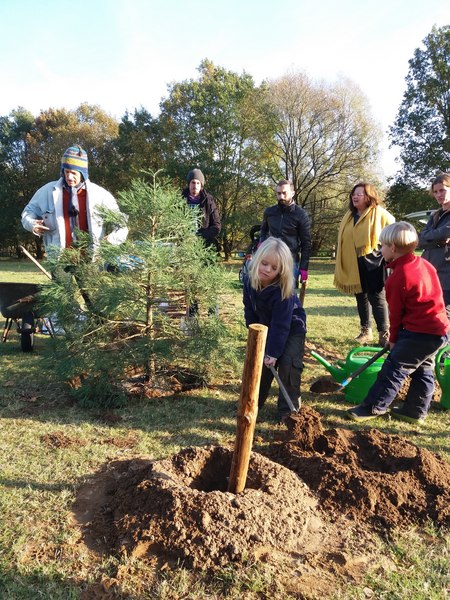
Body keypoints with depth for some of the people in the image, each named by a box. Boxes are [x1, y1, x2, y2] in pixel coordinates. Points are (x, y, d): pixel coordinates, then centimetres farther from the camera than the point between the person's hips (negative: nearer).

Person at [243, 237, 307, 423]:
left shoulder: (283, 291, -35)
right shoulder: (249, 281, -18)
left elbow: (281, 325, -32)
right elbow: (250, 310, -2)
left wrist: (273, 352, -30)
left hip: (292, 328, -5)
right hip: (266, 327, 6)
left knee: (288, 364, -14)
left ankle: (288, 408, 1)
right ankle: (255, 400, 22)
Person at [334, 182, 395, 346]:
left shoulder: (379, 213, -5)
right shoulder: (349, 216, 14)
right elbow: (342, 240, 19)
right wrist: (340, 264, 16)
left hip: (373, 263, -6)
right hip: (353, 264, 6)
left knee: (377, 297, -5)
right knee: (361, 297, 13)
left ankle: (385, 334, 2)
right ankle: (366, 331, 26)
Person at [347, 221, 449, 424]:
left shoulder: (398, 277, -17)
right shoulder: (425, 264, 9)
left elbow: (396, 312, -8)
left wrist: (394, 338, 7)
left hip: (419, 333, -9)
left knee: (394, 367, -2)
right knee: (423, 369, 17)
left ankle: (373, 407, 7)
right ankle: (416, 411, 27)